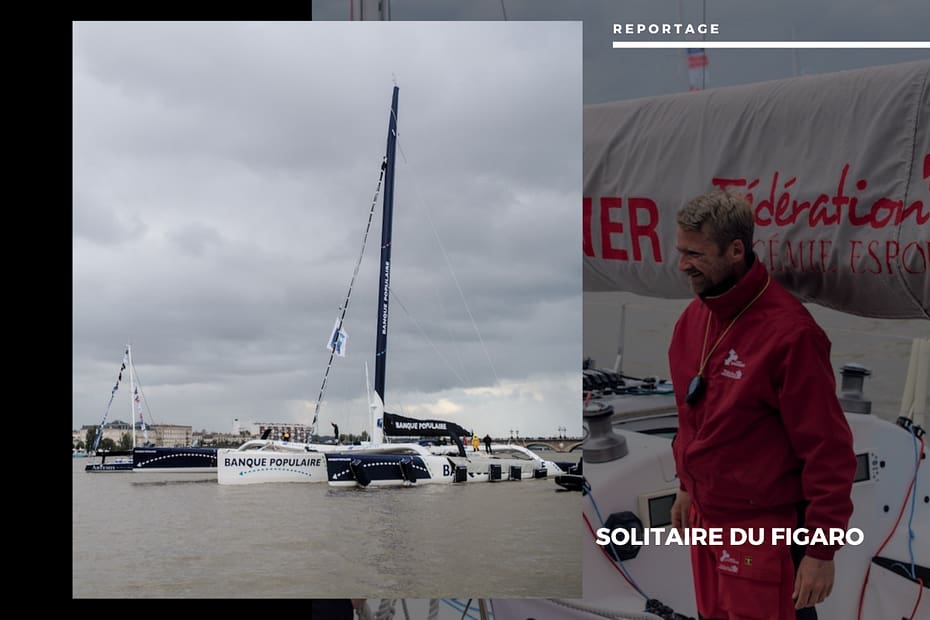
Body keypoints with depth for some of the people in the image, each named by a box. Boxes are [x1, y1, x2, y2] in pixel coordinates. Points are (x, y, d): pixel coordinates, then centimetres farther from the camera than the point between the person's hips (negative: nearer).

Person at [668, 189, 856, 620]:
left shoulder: (789, 332, -22)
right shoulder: (694, 316, 2)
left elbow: (828, 449, -19)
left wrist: (822, 549, -16)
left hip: (765, 529, -7)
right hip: (704, 515, 7)